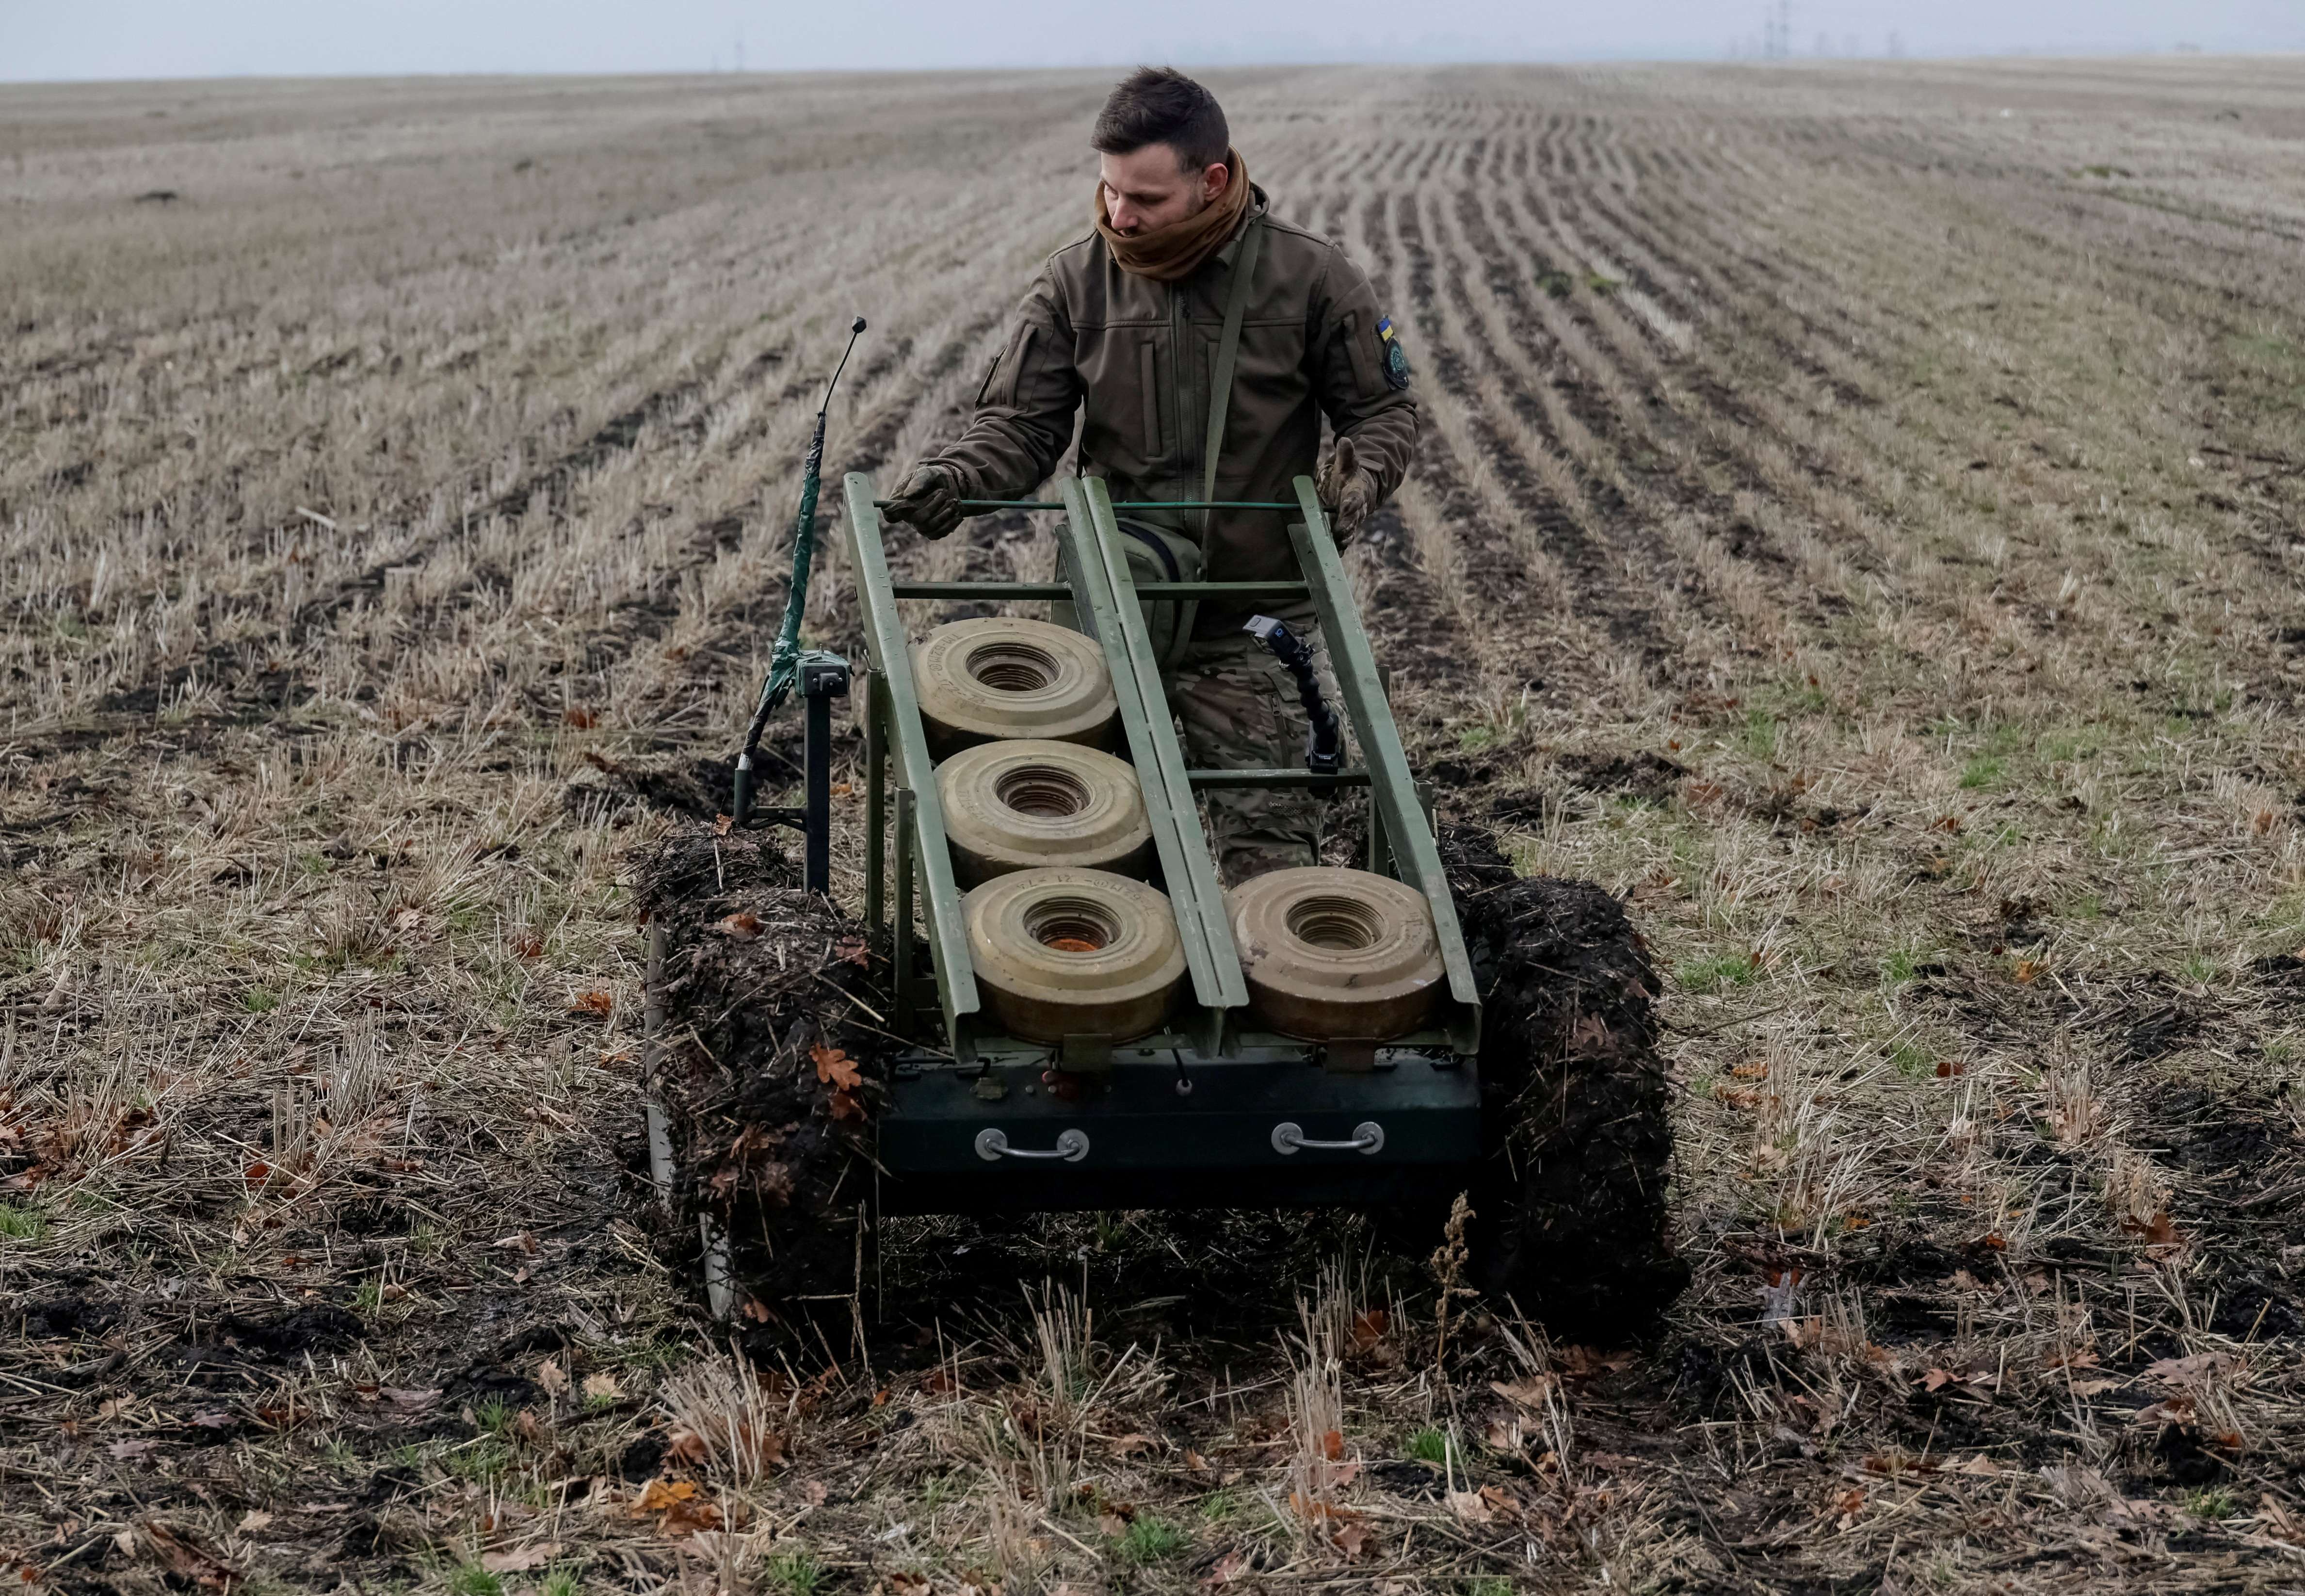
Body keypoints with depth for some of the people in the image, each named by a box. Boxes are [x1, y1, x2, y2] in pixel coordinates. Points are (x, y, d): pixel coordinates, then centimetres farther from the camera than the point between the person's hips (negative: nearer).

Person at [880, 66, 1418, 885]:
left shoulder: (1312, 277, -5)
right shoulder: (1077, 281, -1)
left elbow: (1384, 410, 5)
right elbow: (1022, 421, 1)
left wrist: (1362, 471, -17)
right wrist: (956, 474, -19)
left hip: (1256, 627, -2)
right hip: (1111, 615, 2)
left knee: (1270, 847, -3)